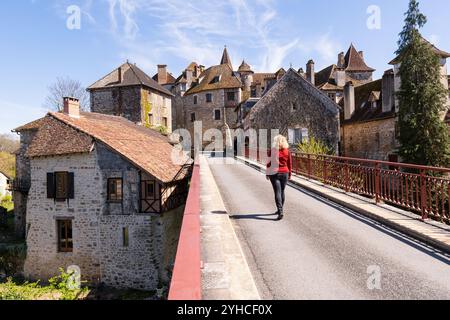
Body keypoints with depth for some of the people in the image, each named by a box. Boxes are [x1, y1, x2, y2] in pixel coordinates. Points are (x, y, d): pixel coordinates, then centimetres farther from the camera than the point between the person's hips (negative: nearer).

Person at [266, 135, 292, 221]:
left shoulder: (272, 151, -8)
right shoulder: (287, 151, -1)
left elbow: (269, 163, -5)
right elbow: (290, 164, 4)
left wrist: (267, 173, 5)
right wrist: (290, 174, 15)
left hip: (274, 173, -3)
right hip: (284, 173, 3)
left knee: (277, 192, -4)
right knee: (282, 192, 16)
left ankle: (280, 211, -14)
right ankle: (280, 210, 29)